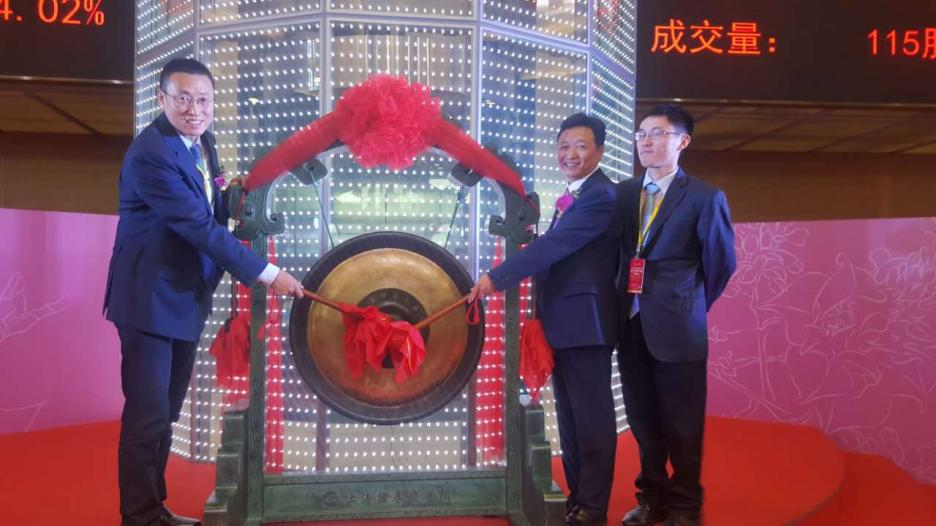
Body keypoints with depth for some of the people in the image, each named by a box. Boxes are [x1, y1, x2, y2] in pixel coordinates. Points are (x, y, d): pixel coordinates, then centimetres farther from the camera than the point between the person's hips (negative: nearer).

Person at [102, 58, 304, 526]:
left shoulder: (200, 141, 7)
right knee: (147, 417, -2)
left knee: (165, 414, 17)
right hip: (151, 301, -9)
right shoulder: (150, 153, -21)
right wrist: (268, 274, -22)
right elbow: (201, 226, -24)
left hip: (185, 298, 9)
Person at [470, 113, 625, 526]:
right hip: (562, 321, 10)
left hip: (584, 320, -10)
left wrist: (496, 278, -21)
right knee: (569, 416, 17)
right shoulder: (572, 196, 18)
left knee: (591, 417, 1)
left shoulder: (601, 195, -13)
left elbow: (552, 244, -22)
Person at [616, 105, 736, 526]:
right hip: (631, 324, 5)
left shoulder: (705, 198, -6)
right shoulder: (623, 192, 8)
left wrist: (687, 307, 7)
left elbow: (721, 263, 0)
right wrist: (624, 304, 4)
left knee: (682, 424, 7)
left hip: (677, 326, -4)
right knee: (644, 420, 15)